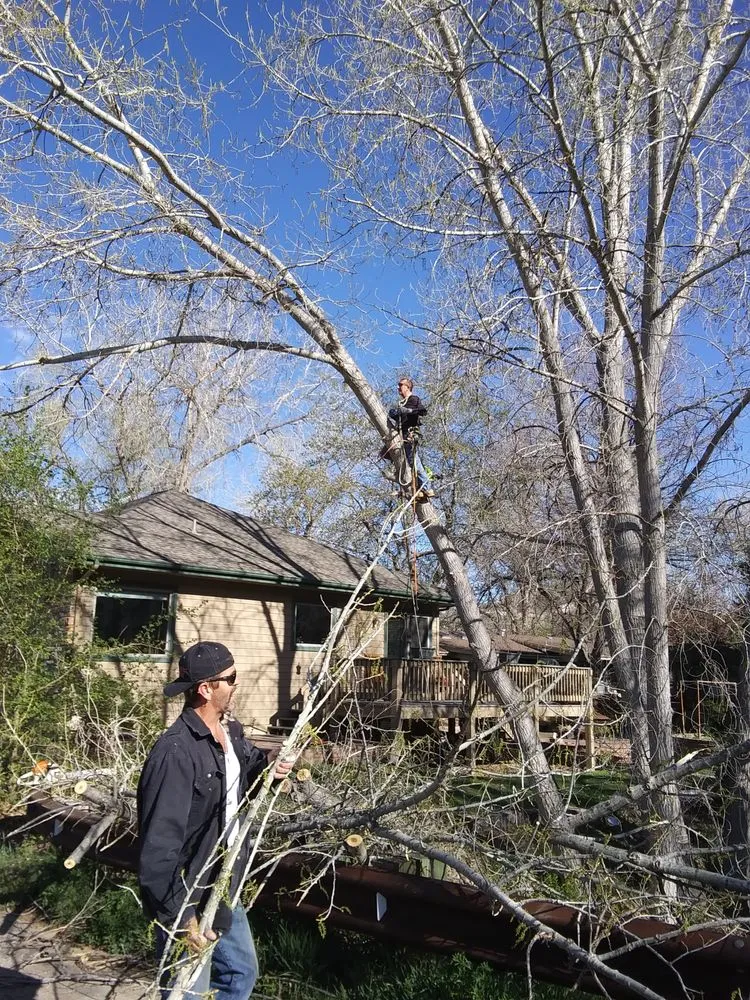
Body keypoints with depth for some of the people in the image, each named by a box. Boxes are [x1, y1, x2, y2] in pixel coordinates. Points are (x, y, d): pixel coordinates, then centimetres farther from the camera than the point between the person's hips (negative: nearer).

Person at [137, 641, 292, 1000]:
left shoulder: (232, 733, 0)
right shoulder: (175, 753, -28)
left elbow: (244, 780, 19)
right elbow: (159, 846, -29)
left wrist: (267, 767, -4)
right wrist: (181, 917, -26)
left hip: (224, 895, 9)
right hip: (188, 903, -9)